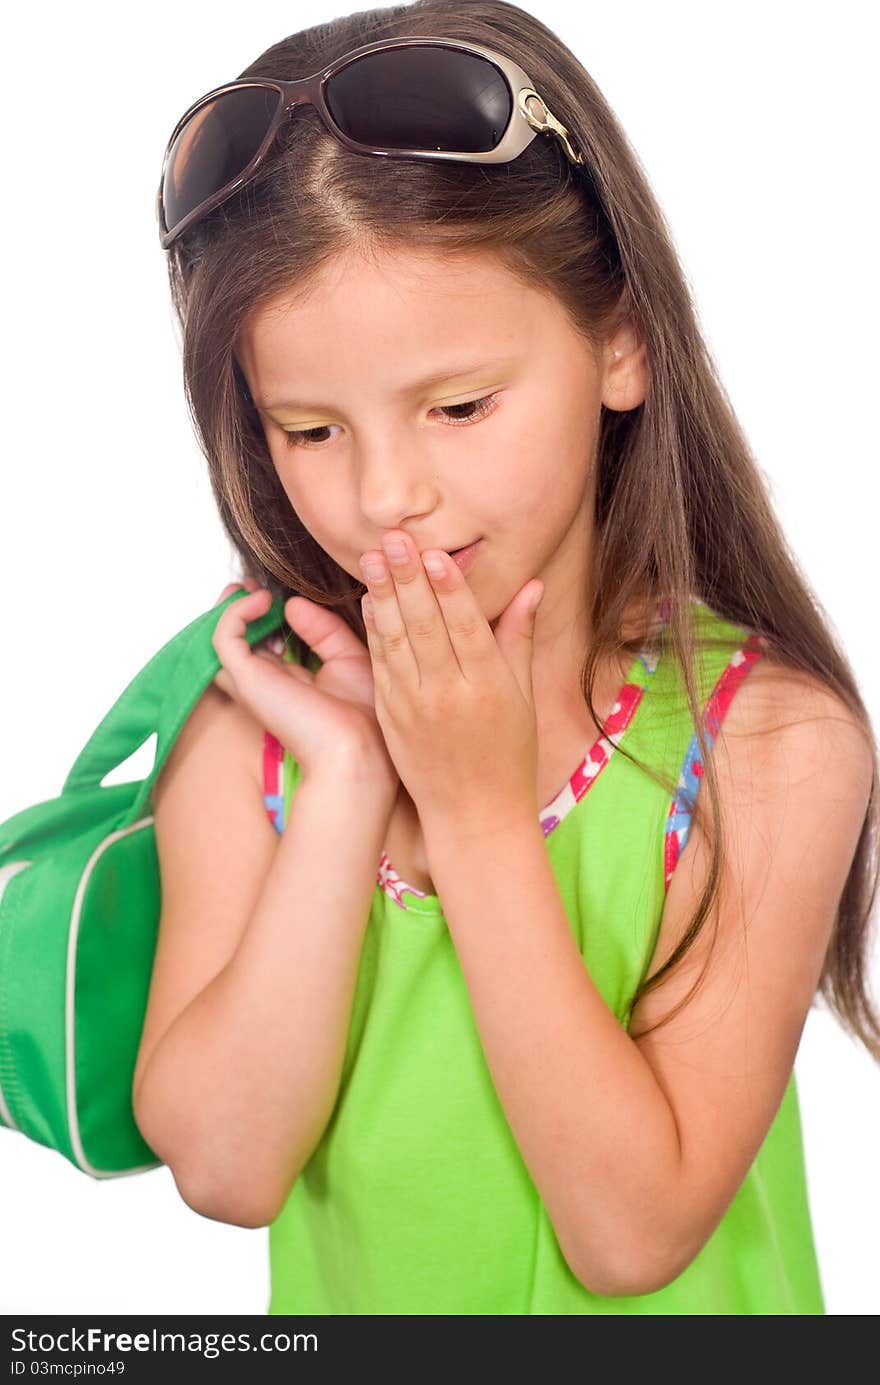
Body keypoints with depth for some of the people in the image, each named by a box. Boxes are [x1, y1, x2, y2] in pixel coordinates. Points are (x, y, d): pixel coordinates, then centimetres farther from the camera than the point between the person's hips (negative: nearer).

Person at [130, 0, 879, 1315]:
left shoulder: (774, 739, -14)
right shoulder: (247, 726, -6)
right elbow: (223, 1166, -11)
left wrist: (479, 810, -19)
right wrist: (345, 785, -17)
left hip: (666, 1333, -2)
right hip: (341, 1305, 2)